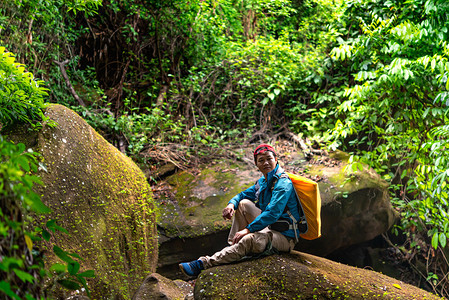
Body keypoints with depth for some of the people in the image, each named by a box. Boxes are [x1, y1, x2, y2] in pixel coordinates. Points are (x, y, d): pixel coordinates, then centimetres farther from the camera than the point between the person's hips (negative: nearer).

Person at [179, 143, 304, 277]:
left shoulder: (284, 183, -17)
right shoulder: (262, 181, 11)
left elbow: (272, 213, -27)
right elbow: (243, 195, 19)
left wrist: (248, 229, -31)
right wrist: (231, 204, -5)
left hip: (284, 237, -9)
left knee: (250, 239, -36)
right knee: (243, 203, 2)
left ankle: (202, 264, -35)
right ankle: (232, 246, -5)